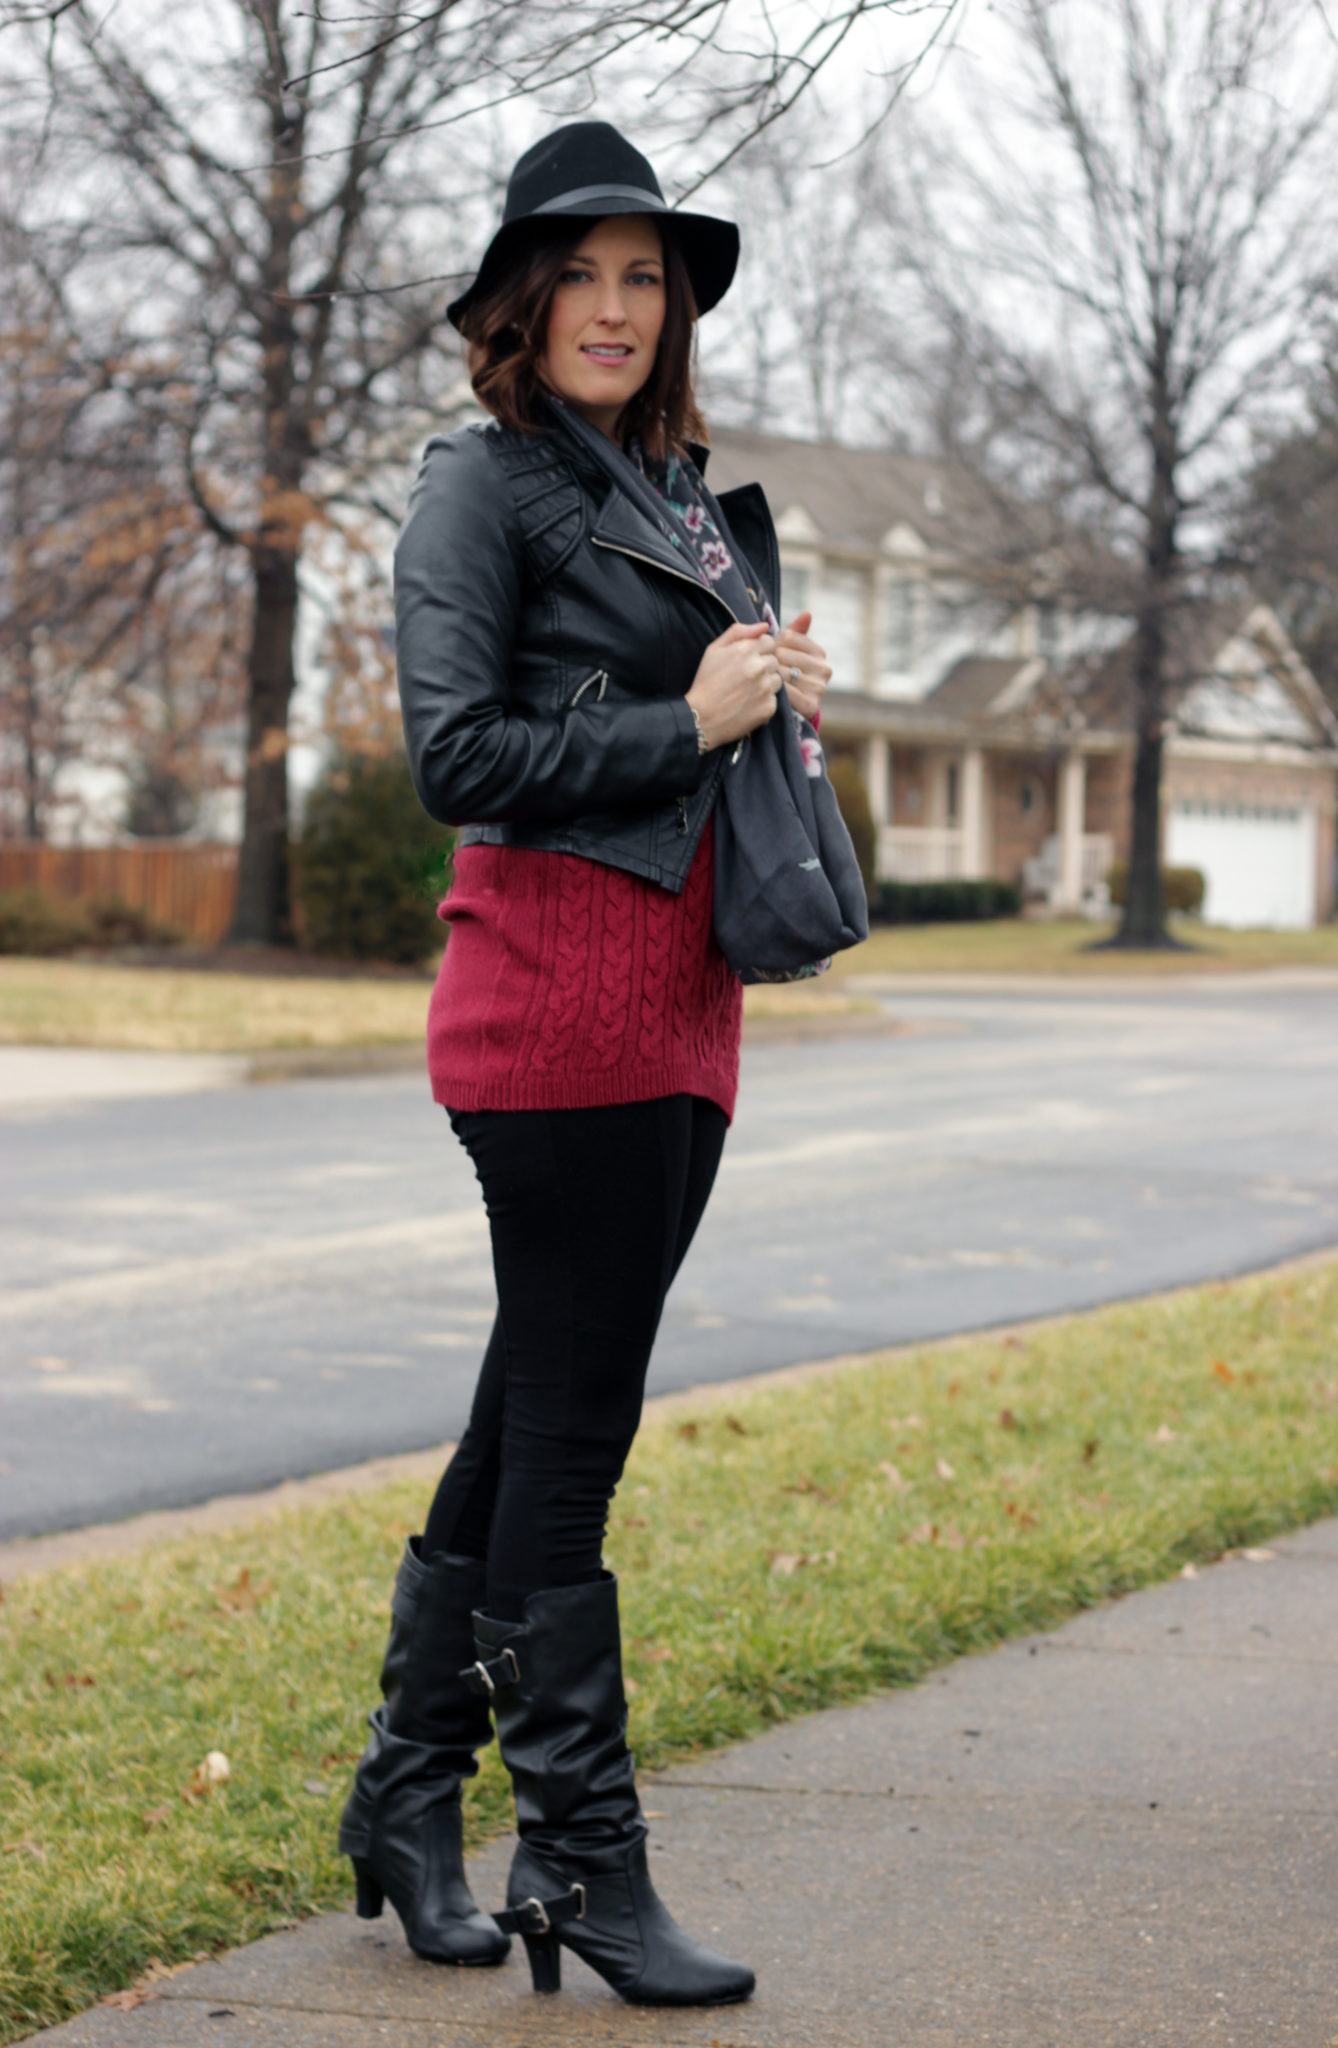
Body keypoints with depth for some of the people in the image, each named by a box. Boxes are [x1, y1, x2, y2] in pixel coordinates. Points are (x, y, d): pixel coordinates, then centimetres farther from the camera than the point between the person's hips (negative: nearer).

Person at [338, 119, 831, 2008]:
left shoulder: (692, 497, 20)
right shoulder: (485, 484, -4)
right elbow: (456, 754, -13)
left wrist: (785, 697, 7)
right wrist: (690, 724, -12)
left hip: (682, 999, 8)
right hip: (558, 985, -8)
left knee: (542, 1414, 11)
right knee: (566, 1423, -4)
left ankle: (408, 1797, 22)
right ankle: (582, 1859, 2)